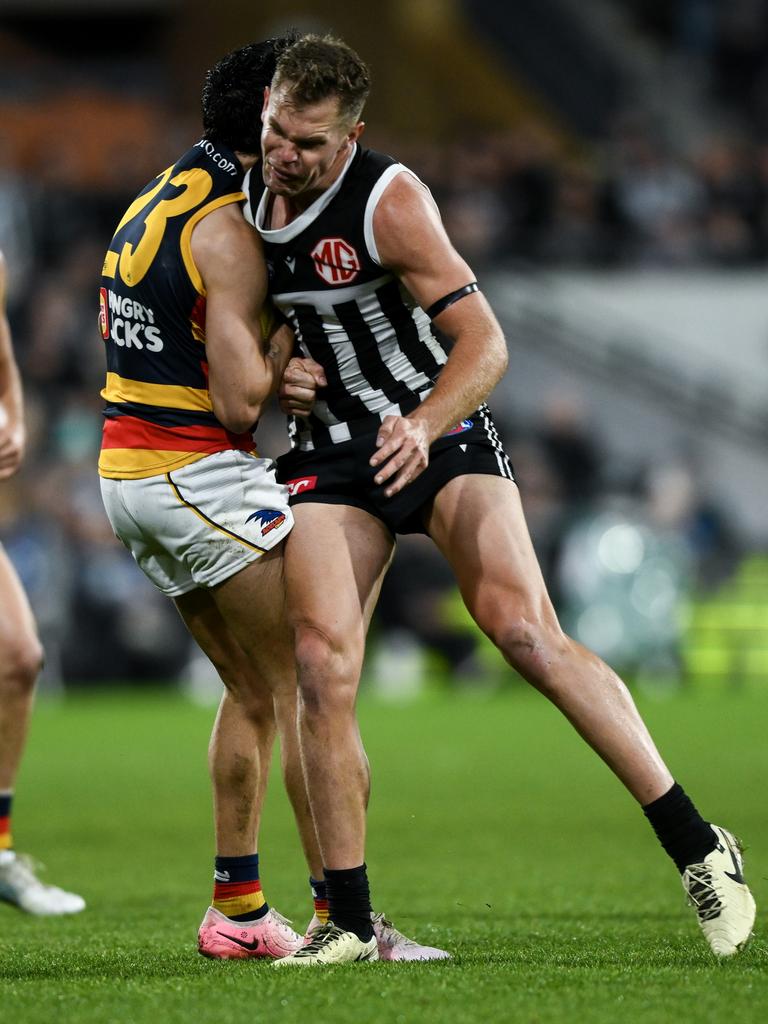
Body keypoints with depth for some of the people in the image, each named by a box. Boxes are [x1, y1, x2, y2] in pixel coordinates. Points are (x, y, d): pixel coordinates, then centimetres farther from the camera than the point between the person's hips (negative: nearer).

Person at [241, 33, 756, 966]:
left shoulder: (388, 200, -19)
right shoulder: (249, 191, 1)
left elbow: (485, 342, -22)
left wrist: (423, 428, -37)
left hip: (439, 428, -5)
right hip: (333, 452, 5)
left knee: (525, 633, -19)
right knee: (322, 668, -10)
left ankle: (697, 848, -12)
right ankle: (348, 923, -2)